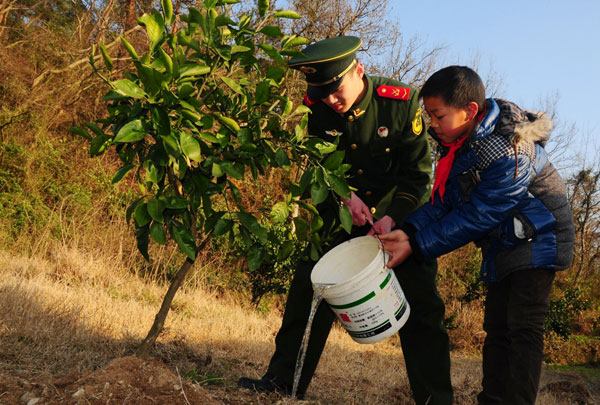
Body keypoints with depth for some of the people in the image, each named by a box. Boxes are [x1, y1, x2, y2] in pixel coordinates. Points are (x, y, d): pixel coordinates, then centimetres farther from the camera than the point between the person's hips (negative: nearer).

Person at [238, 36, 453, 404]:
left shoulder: (401, 101, -20)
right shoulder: (315, 108, -14)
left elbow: (418, 170, -15)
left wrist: (391, 218, -27)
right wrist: (345, 197, -24)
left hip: (400, 214, -2)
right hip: (342, 214, 2)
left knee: (420, 302, -5)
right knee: (309, 288, -2)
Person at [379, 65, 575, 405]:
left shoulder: (508, 155, -31)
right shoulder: (463, 139, -5)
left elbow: (476, 216, -28)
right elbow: (447, 199, -3)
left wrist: (417, 246, -26)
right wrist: (409, 230, -19)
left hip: (538, 237, -9)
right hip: (505, 243, 9)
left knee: (523, 328, -10)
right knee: (497, 328, 8)